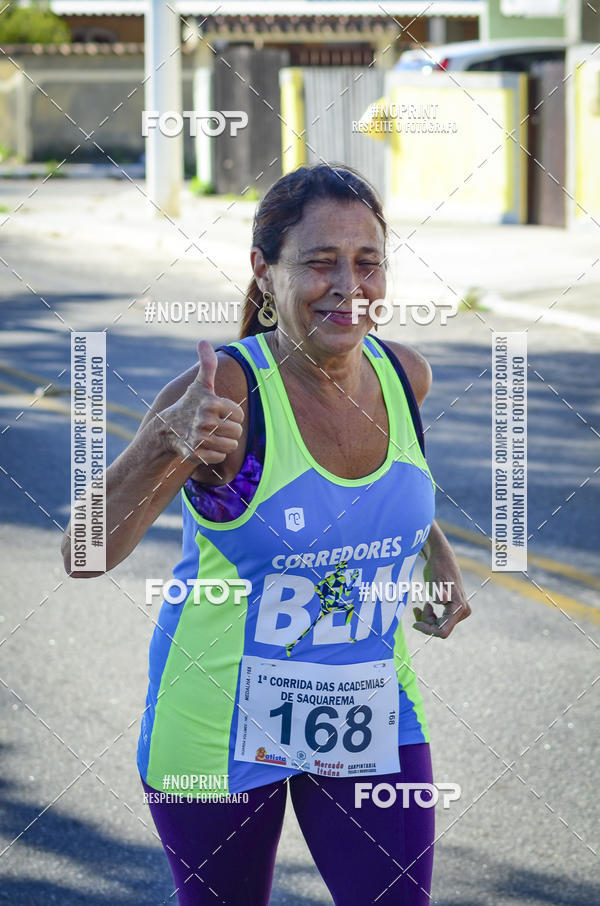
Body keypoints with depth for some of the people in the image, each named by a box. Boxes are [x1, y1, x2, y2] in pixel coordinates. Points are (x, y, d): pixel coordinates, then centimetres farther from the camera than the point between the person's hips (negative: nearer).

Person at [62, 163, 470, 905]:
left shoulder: (403, 375, -5)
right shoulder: (225, 392, -22)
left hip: (370, 715, 4)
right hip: (221, 723, -4)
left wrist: (439, 558, 6)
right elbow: (86, 553, -30)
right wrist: (165, 443, -46)